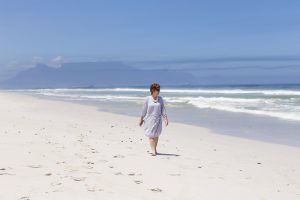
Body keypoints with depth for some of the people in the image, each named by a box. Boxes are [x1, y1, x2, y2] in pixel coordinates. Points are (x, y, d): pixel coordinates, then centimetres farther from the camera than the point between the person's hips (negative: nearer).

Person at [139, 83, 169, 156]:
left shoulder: (160, 99, 1)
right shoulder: (147, 99, -6)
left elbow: (163, 109, 3)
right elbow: (144, 109, 0)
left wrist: (166, 119, -3)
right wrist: (141, 119, 3)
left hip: (158, 119, 2)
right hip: (149, 119, -2)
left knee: (156, 135, 9)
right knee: (151, 135, -6)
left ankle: (155, 149, 23)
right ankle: (153, 151, -8)